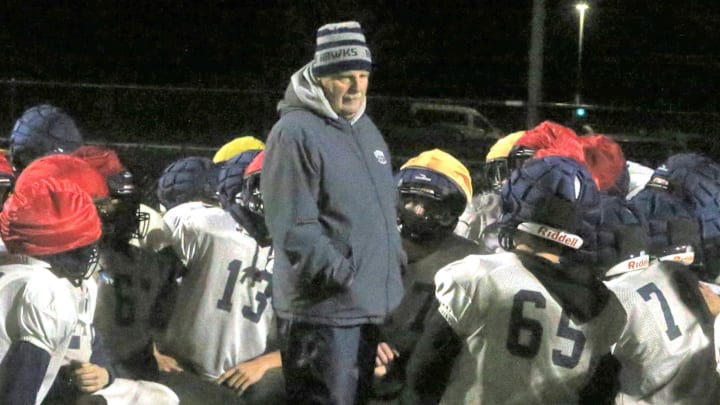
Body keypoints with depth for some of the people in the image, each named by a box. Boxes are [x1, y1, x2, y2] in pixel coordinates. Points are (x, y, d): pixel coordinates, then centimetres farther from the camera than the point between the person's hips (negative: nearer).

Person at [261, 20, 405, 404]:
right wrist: (343, 276, -23)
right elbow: (294, 228, -19)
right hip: (321, 306, -9)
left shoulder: (366, 128, 15)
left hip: (371, 304, 9)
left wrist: (397, 259, 16)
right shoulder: (295, 133, -14)